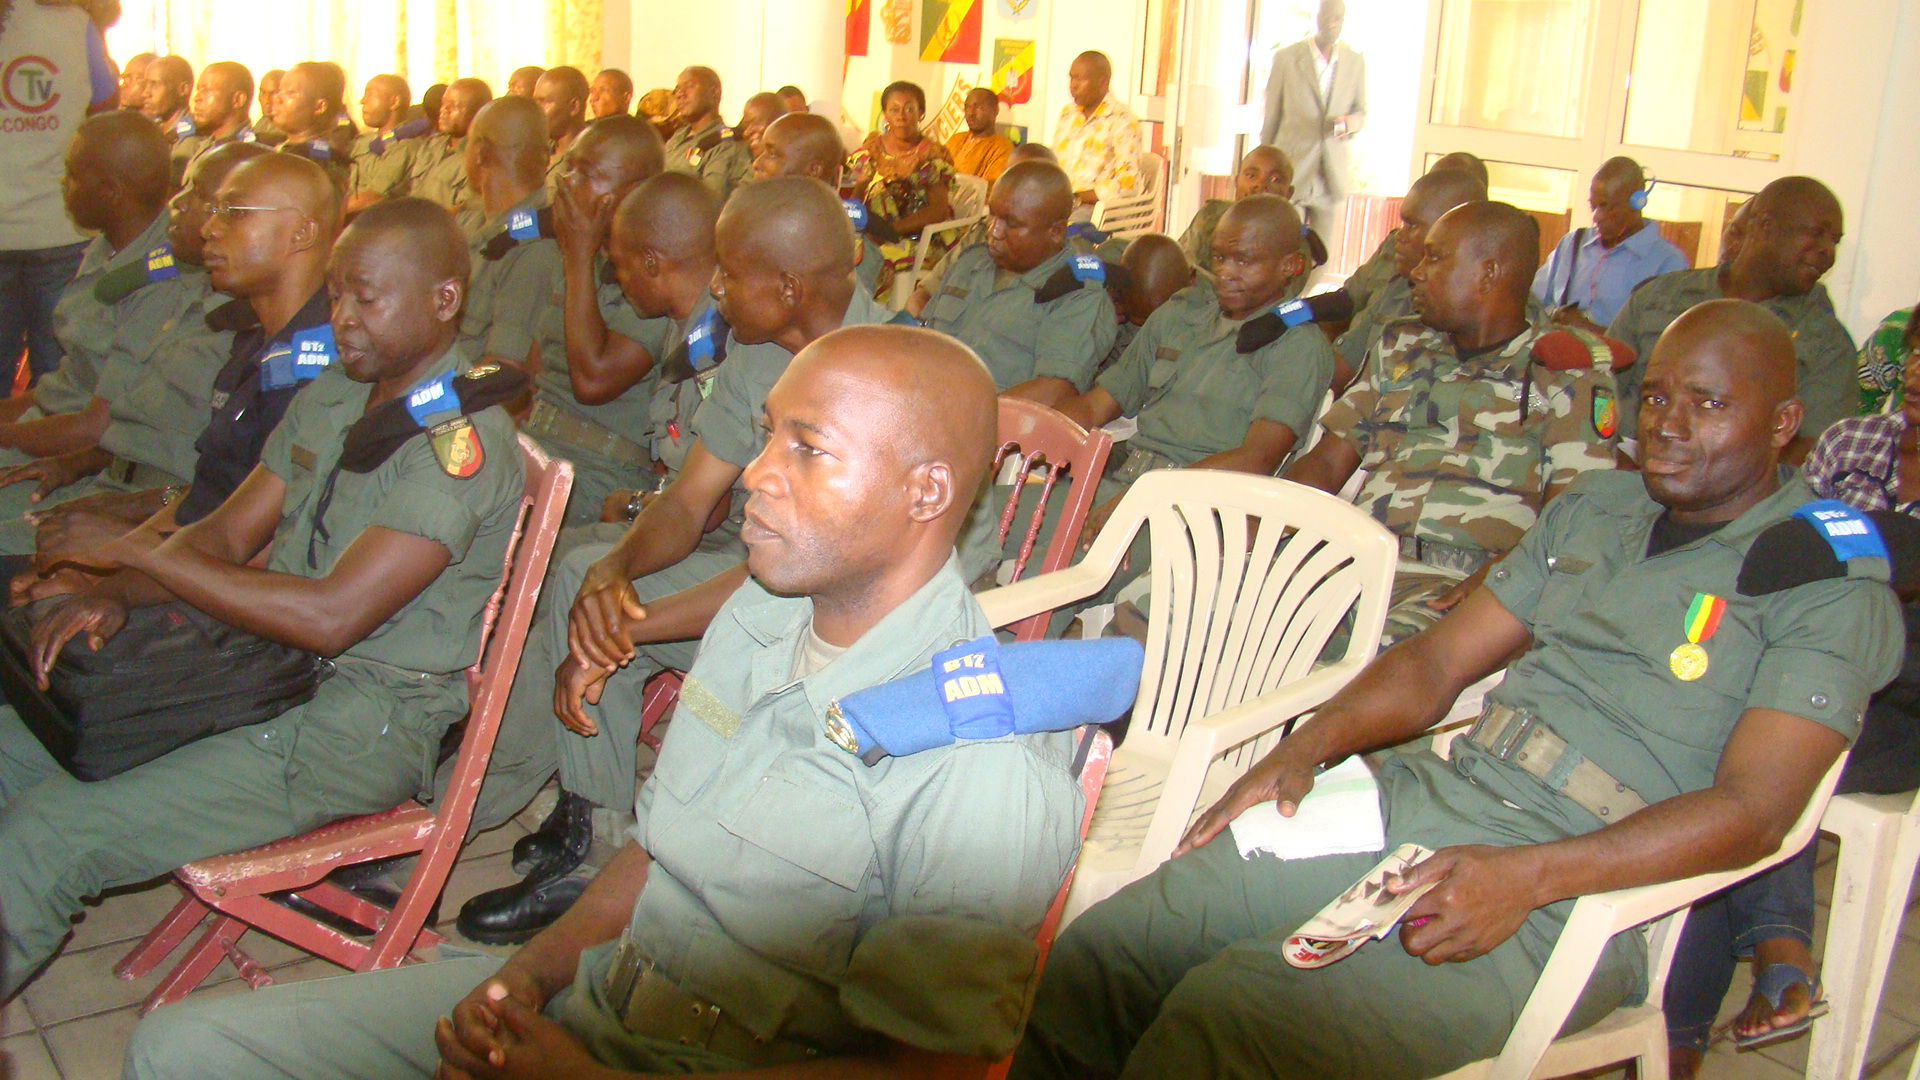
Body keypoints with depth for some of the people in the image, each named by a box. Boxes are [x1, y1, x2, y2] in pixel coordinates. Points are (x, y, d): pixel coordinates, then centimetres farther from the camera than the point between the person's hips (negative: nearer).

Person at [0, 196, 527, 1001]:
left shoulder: (462, 437, -19)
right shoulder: (331, 396, 11)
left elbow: (331, 616, -25)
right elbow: (226, 536, 14)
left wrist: (137, 550, -19)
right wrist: (114, 598, -6)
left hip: (365, 719, -9)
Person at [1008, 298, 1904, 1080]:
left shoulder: (1832, 581, -1)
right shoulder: (1595, 505, 19)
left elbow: (1754, 809, -12)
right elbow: (1437, 662, 18)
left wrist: (1527, 876, -25)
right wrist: (1308, 747, 0)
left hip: (1563, 897, -6)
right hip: (1420, 803, 6)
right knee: (1092, 956, -11)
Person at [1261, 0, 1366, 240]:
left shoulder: (1355, 62, 9)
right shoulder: (1286, 58, 1)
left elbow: (1361, 111, 16)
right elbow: (1271, 115, 6)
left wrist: (1351, 122, -10)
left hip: (1332, 175, 3)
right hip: (1292, 169, -3)